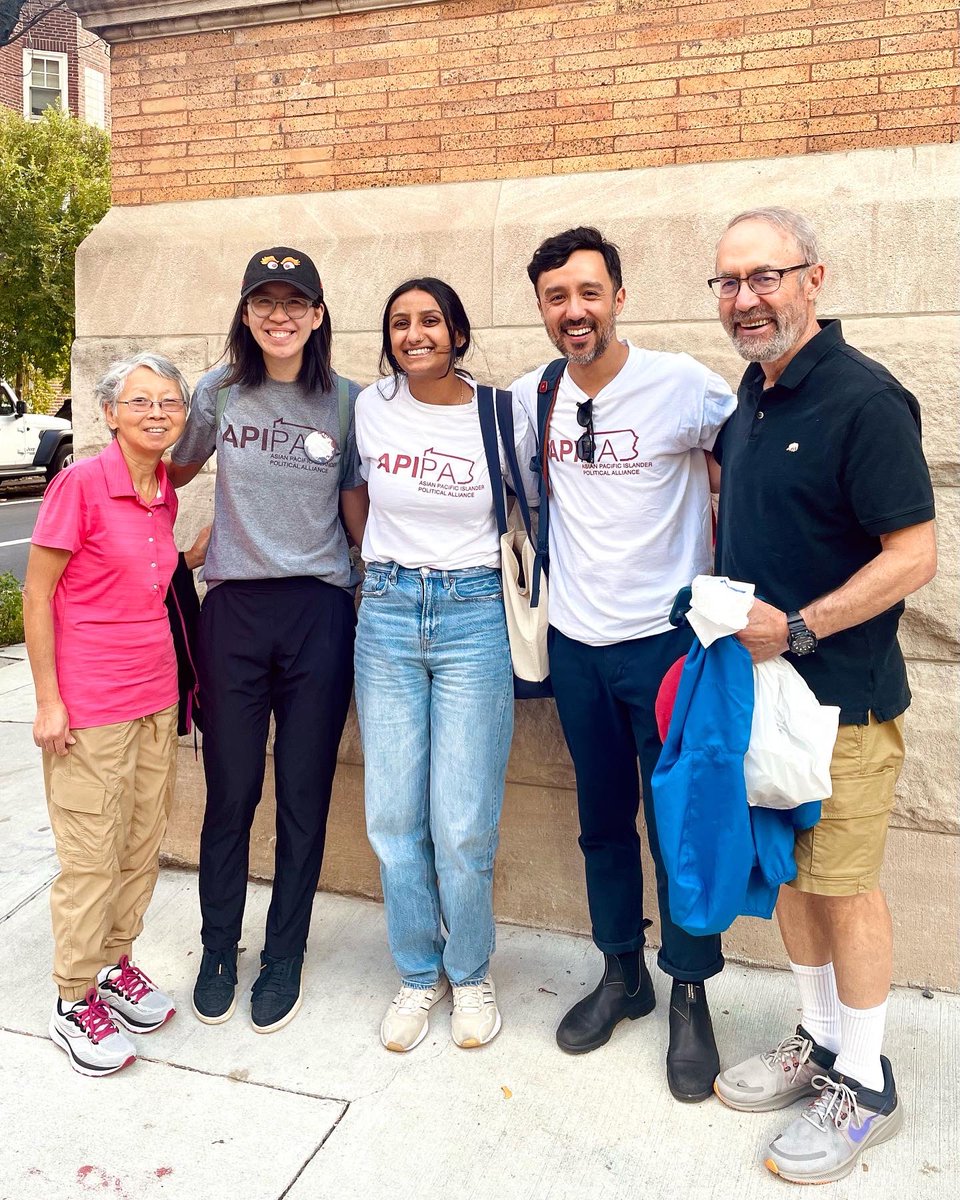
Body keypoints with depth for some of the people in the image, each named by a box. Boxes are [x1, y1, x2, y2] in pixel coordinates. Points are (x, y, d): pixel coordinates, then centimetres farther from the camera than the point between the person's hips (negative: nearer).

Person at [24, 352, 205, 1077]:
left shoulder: (165, 494, 6)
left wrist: (203, 550, 7)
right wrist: (48, 699, -12)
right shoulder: (82, 483, -13)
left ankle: (117, 964, 37)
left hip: (156, 698, 7)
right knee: (92, 858, 5)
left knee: (143, 846, 16)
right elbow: (37, 595, -11)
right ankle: (74, 1003, 24)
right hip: (90, 706, -6)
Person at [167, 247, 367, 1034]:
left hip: (319, 611, 0)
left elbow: (357, 505, 6)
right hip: (234, 607, 1)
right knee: (230, 793, 8)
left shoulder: (346, 400, 2)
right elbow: (173, 473, 19)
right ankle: (218, 949, 30)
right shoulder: (219, 394, 4)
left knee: (303, 797, 7)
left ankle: (284, 958, 26)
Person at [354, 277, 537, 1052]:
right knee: (394, 814, 6)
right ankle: (418, 973, 27)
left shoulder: (504, 419, -2)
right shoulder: (371, 409, 4)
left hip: (474, 617, -2)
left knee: (464, 822, -2)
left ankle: (471, 973, 24)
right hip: (387, 615, 3)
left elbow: (530, 512, 11)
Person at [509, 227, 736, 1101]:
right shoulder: (531, 398, 3)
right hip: (576, 642, 4)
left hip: (666, 637, -4)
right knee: (603, 818, 15)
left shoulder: (683, 385, -10)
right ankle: (621, 972, 34)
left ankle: (690, 995, 25)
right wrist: (544, 568, 10)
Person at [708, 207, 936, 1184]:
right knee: (785, 871, 17)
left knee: (843, 883, 5)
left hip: (840, 692, -8)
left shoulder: (863, 398, -16)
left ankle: (865, 1084, 26)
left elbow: (914, 555, -19)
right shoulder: (753, 392, 8)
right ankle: (819, 1040, 37)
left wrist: (798, 628, -21)